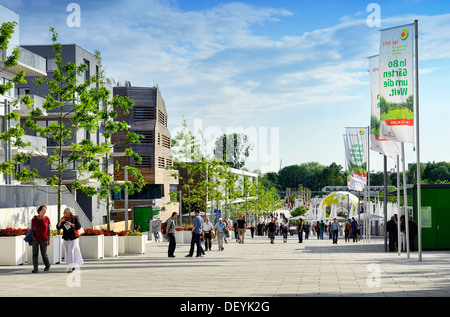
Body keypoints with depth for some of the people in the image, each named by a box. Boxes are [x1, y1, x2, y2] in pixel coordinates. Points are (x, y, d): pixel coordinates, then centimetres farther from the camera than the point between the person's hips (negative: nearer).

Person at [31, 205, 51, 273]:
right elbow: (32, 228, 4)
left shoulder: (47, 219, -5)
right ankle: (35, 269, -8)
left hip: (43, 239, 0)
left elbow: (48, 230, 1)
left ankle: (47, 265, 34)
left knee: (44, 254, 9)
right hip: (35, 239, 0)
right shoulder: (34, 219, -5)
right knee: (35, 254, -8)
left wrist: (49, 240, 0)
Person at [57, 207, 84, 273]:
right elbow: (58, 227, -1)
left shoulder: (75, 218, -5)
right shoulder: (63, 219, 4)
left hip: (73, 238, -5)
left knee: (71, 250, -18)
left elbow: (79, 226, -13)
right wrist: (61, 221, -19)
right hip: (66, 238, 5)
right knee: (68, 252, 7)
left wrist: (71, 224, -26)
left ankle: (70, 267, -23)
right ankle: (72, 265, 21)